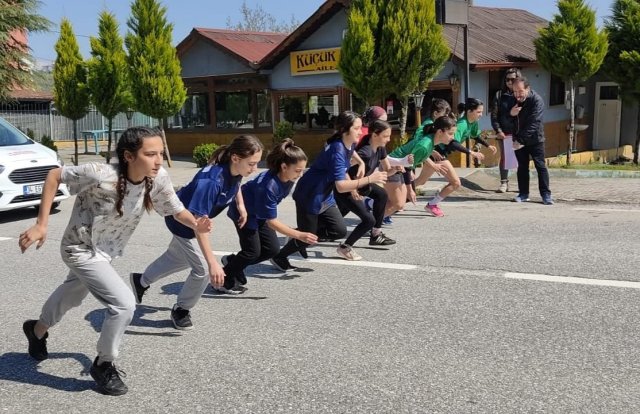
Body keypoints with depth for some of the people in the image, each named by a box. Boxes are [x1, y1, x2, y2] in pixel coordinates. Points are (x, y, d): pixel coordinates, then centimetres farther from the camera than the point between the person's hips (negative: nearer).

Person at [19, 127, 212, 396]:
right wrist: (41, 224, -23)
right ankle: (103, 365, 7)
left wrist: (196, 225, -33)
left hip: (106, 251, 7)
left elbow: (177, 211, -11)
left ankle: (37, 330, 63)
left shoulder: (158, 179, -22)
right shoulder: (101, 175, -35)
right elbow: (54, 175, -22)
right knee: (124, 304, -19)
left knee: (73, 295, 31)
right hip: (81, 250, -7)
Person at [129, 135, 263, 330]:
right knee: (203, 269, -6)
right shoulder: (211, 181, -43)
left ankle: (142, 280, 52)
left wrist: (241, 205, 1)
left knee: (178, 257, 28)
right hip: (182, 220, -8)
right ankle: (181, 310, 20)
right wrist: (212, 262, -49)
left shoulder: (235, 170, -20)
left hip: (195, 218, 8)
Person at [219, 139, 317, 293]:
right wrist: (299, 235, -38)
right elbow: (271, 222, -34)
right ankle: (224, 280, 9)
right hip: (243, 211, -8)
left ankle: (232, 262, 20)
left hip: (259, 212, 8)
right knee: (253, 251, -11)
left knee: (273, 249, 2)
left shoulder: (288, 178, -18)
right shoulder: (268, 186, -40)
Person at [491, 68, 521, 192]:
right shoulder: (500, 94, 4)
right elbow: (494, 115, 3)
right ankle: (504, 183, 13)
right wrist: (498, 130, -7)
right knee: (504, 157, 6)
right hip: (503, 132, 2)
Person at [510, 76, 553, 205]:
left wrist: (521, 140, -34)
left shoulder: (537, 100, -20)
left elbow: (533, 124, -28)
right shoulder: (513, 99, 0)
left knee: (540, 166, -4)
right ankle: (523, 193, 15)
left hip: (534, 139, -5)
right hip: (519, 139, 5)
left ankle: (546, 194, 1)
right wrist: (510, 113, -18)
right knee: (522, 166, 8)